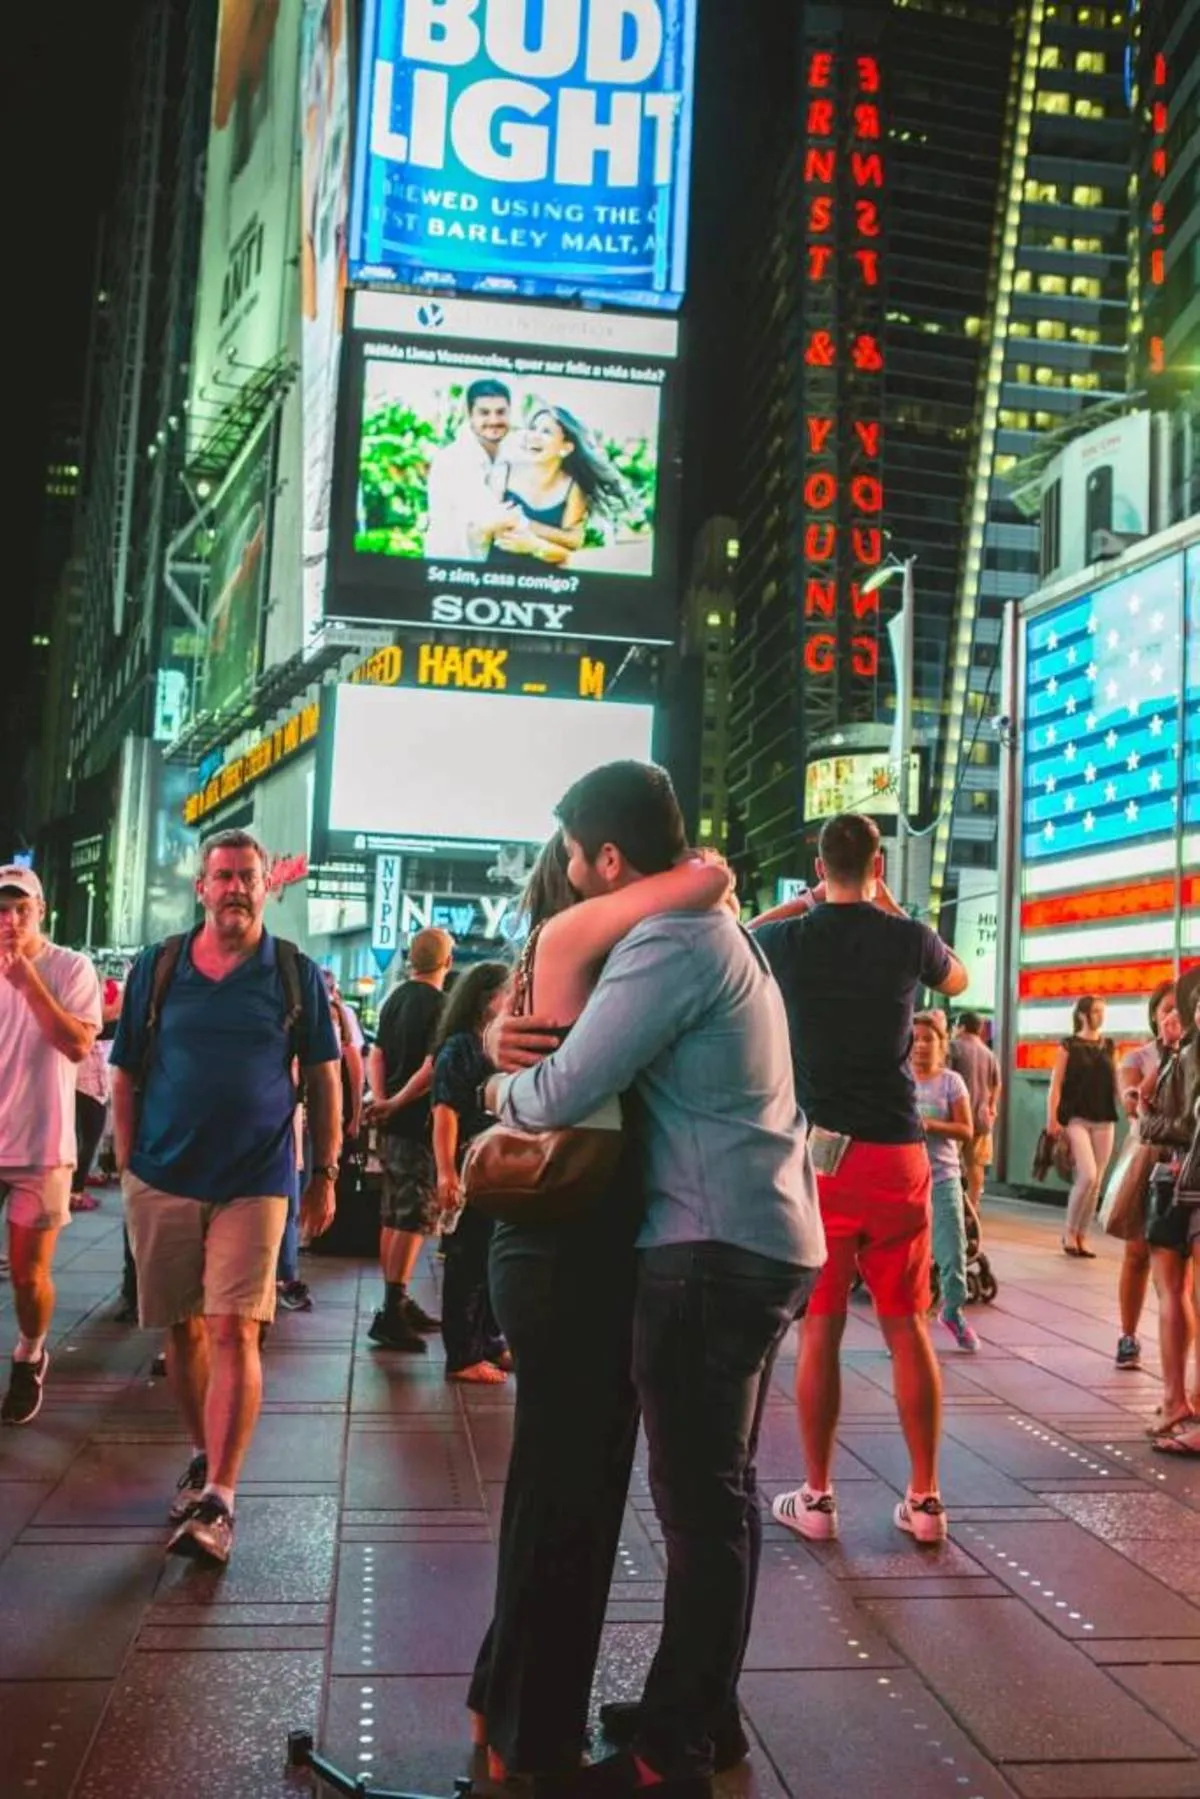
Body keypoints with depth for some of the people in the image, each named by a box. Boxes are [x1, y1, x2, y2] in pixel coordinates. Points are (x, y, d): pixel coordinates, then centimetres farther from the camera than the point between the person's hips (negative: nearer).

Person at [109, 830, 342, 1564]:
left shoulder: (296, 973, 1)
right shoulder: (158, 967, 4)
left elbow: (323, 1079, 5)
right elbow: (127, 1077, 8)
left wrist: (326, 1174, 2)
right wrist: (128, 1167, 3)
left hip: (255, 1182, -2)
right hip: (163, 1179, 2)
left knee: (234, 1331, -9)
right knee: (183, 1331, 12)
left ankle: (219, 1498, -6)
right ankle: (205, 1456, 32)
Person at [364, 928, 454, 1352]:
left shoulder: (396, 998, 11)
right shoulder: (440, 1005, -14)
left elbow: (376, 1055, 8)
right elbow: (432, 1068, -22)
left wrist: (381, 1099, -4)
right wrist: (395, 1105, -13)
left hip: (392, 1124, 8)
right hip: (418, 1124, -8)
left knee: (394, 1216, 15)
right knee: (415, 1219, -5)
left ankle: (398, 1304, 25)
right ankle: (392, 1315, -7)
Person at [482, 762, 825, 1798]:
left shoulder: (669, 944, -17)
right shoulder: (718, 933, 16)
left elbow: (559, 1100, -22)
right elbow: (631, 1054, 18)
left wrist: (503, 1087, 1)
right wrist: (536, 1041, -1)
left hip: (715, 1251, -10)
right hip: (765, 1241, 10)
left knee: (700, 1503, 0)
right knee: (722, 1492, 19)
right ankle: (707, 1706, 33)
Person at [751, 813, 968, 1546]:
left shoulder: (789, 939, -3)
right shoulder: (908, 939, -2)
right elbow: (959, 979, 21)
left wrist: (805, 901, 19)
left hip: (817, 1154, 0)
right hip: (897, 1155, 1)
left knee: (820, 1331, 6)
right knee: (908, 1328, 9)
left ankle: (817, 1498, 14)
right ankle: (925, 1499, 17)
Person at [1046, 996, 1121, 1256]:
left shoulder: (1109, 1046, 11)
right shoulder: (1069, 1045, -1)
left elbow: (1116, 1083, 11)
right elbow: (1056, 1085, -4)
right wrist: (1052, 1119, -13)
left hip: (1104, 1121, 5)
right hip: (1076, 1119, -5)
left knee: (1096, 1181, 4)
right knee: (1087, 1175, -16)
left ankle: (1082, 1235, 15)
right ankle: (1069, 1232, 1)